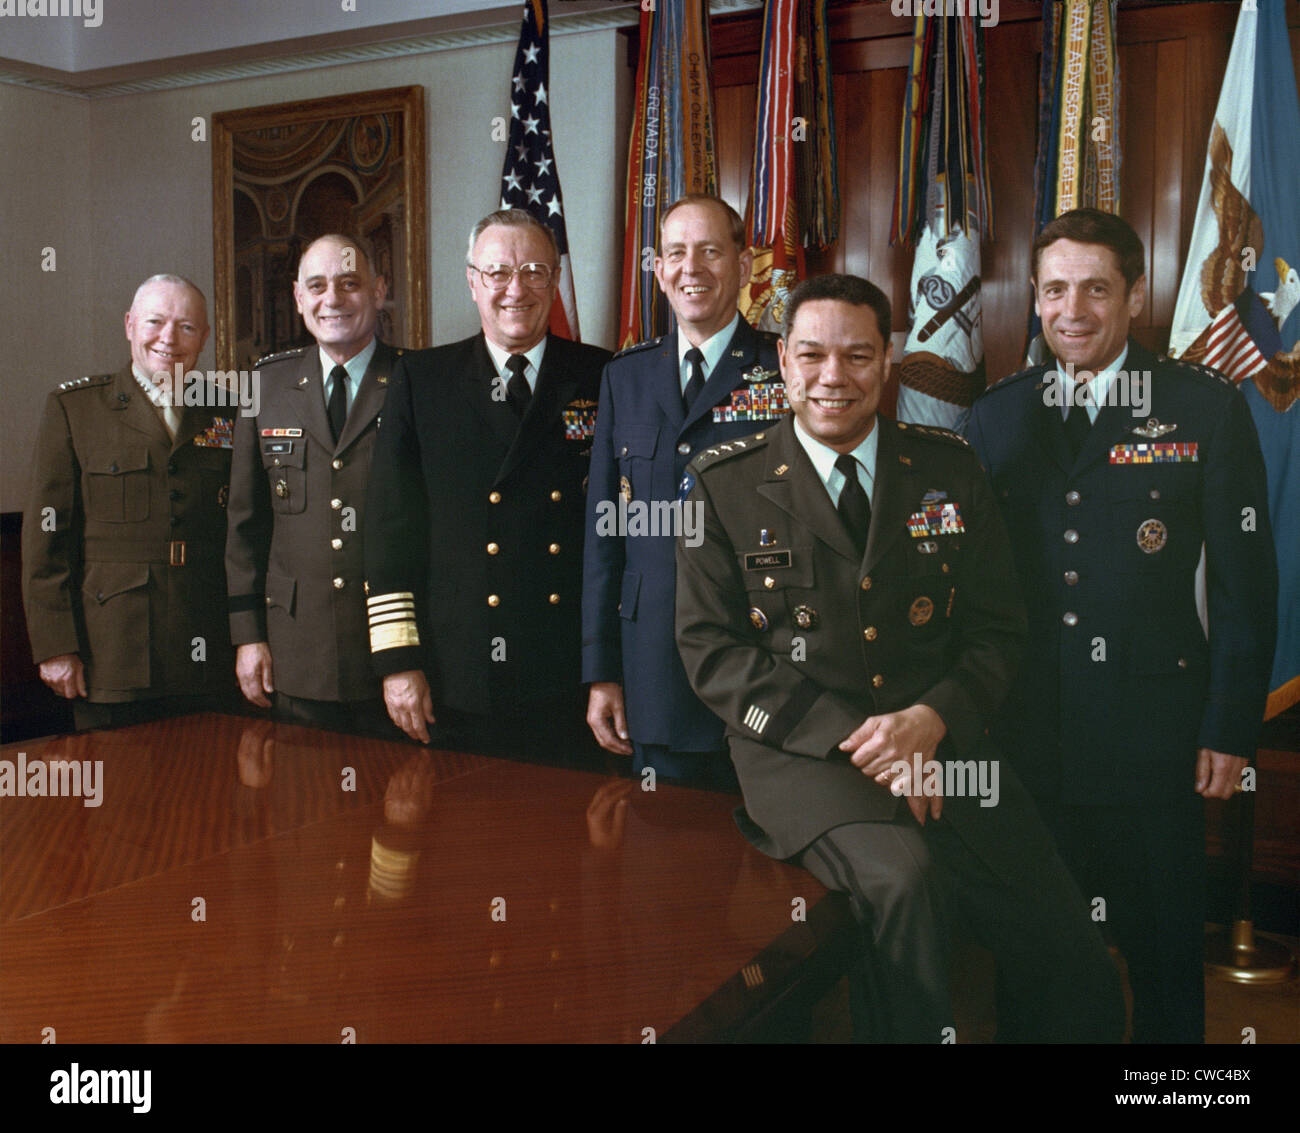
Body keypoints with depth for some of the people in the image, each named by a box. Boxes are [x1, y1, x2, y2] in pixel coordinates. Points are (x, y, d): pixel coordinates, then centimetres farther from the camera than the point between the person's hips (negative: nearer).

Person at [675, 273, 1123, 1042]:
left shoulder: (950, 470, 11)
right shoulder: (727, 484, 3)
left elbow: (998, 628, 10)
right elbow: (710, 649, -2)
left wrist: (931, 719, -11)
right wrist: (853, 736, -13)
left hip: (941, 745, 3)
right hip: (801, 750, -2)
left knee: (1080, 977, -12)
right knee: (903, 876, -34)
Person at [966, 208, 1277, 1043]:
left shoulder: (1208, 409, -1)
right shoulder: (997, 416, 7)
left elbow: (1246, 582, -2)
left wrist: (1231, 729, -6)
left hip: (1154, 735, -2)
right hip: (1025, 736, 3)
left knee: (1165, 956, 11)